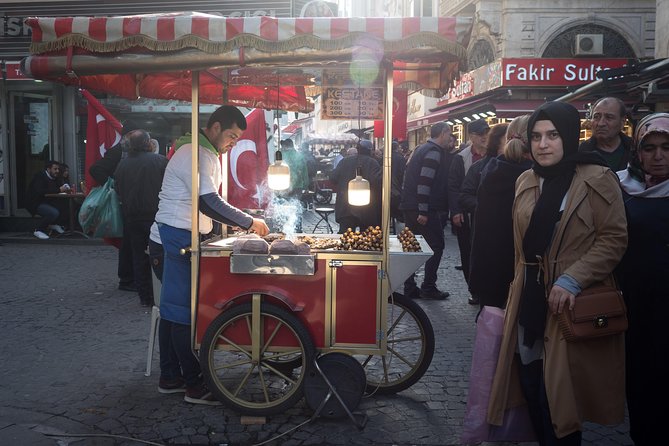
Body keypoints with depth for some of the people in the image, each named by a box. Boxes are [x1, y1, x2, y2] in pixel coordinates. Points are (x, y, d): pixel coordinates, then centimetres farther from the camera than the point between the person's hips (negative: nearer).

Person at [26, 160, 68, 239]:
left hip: (47, 202, 8)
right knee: (54, 213, -31)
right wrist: (58, 190, -33)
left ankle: (54, 224, 7)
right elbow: (40, 192, -30)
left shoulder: (55, 178, 8)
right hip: (36, 204, -8)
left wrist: (64, 189, -21)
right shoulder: (39, 176, -15)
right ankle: (38, 230, -11)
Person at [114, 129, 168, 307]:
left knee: (139, 258, 11)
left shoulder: (122, 164, 2)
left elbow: (117, 191, 10)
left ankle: (145, 297, 15)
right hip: (156, 216, -3)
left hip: (132, 218, 3)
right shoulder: (160, 161, -9)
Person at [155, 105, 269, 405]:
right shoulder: (196, 155, -16)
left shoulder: (206, 154, 18)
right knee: (184, 311, -5)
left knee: (173, 309, 13)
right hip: (180, 236, -11)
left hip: (181, 237, 11)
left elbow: (208, 203, 21)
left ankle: (170, 378, 22)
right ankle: (195, 385, 2)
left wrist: (241, 222, 10)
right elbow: (209, 203, -24)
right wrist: (249, 222, -16)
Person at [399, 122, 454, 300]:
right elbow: (424, 181, -21)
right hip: (424, 208, -10)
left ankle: (409, 288, 16)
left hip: (410, 207, 10)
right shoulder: (434, 151, -11)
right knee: (437, 246, 0)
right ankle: (428, 288, 3)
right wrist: (423, 211, -23)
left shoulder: (420, 149, 18)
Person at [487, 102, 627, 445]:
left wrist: (571, 280, -21)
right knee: (531, 386, 9)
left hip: (575, 303, -5)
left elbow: (614, 239, -12)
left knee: (560, 393, 1)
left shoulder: (598, 179, -8)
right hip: (530, 299, 5)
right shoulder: (525, 181, 10)